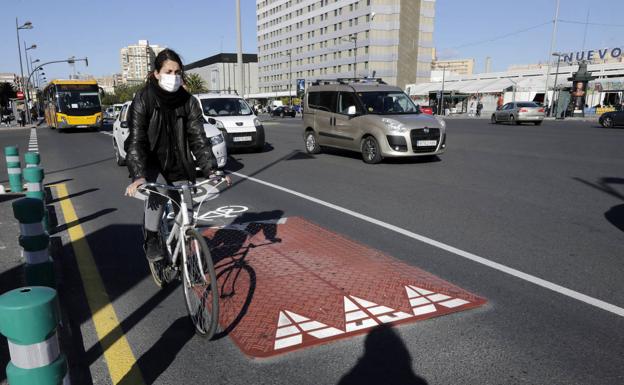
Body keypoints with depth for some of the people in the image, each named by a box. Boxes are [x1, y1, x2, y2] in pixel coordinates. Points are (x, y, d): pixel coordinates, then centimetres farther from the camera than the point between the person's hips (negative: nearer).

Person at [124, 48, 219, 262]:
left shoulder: (188, 101, -7)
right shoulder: (143, 99, -15)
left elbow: (198, 138, -10)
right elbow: (136, 140, -23)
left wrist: (211, 170, -23)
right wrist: (138, 176, -37)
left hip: (179, 164, 3)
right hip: (152, 163, -3)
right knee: (157, 191, -33)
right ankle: (151, 241, -13)